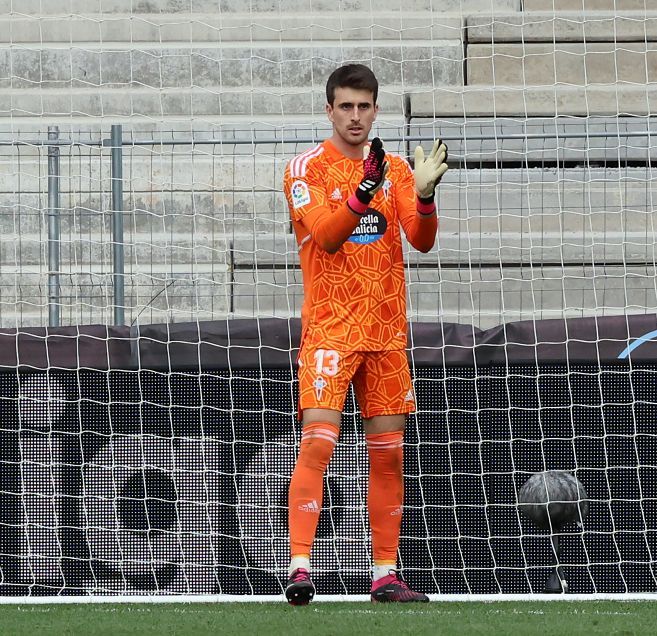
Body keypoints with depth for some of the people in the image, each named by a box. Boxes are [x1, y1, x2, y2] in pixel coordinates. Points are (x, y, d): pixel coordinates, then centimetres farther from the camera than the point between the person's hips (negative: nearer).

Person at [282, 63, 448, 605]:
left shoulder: (395, 169, 10)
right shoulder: (306, 169, -3)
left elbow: (421, 240, 0)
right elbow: (326, 235, -17)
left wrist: (424, 194, -19)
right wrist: (363, 191, -32)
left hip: (386, 331, 5)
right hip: (329, 329, -5)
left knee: (388, 454, 6)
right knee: (317, 444, -15)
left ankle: (386, 575, 12)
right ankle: (300, 568, -17)